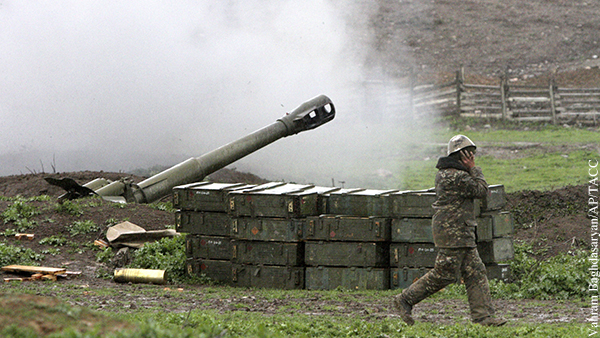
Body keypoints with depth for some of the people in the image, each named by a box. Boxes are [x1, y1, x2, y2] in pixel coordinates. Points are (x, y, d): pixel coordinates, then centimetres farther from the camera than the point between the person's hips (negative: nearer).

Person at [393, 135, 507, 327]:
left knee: (476, 272, 7)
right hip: (453, 231, -11)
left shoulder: (445, 173, 14)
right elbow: (481, 191, -10)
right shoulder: (457, 177, -19)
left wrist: (470, 170, 12)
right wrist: (474, 169, -5)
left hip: (462, 233, 11)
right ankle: (405, 300, 3)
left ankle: (483, 315, 6)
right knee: (444, 274, -5)